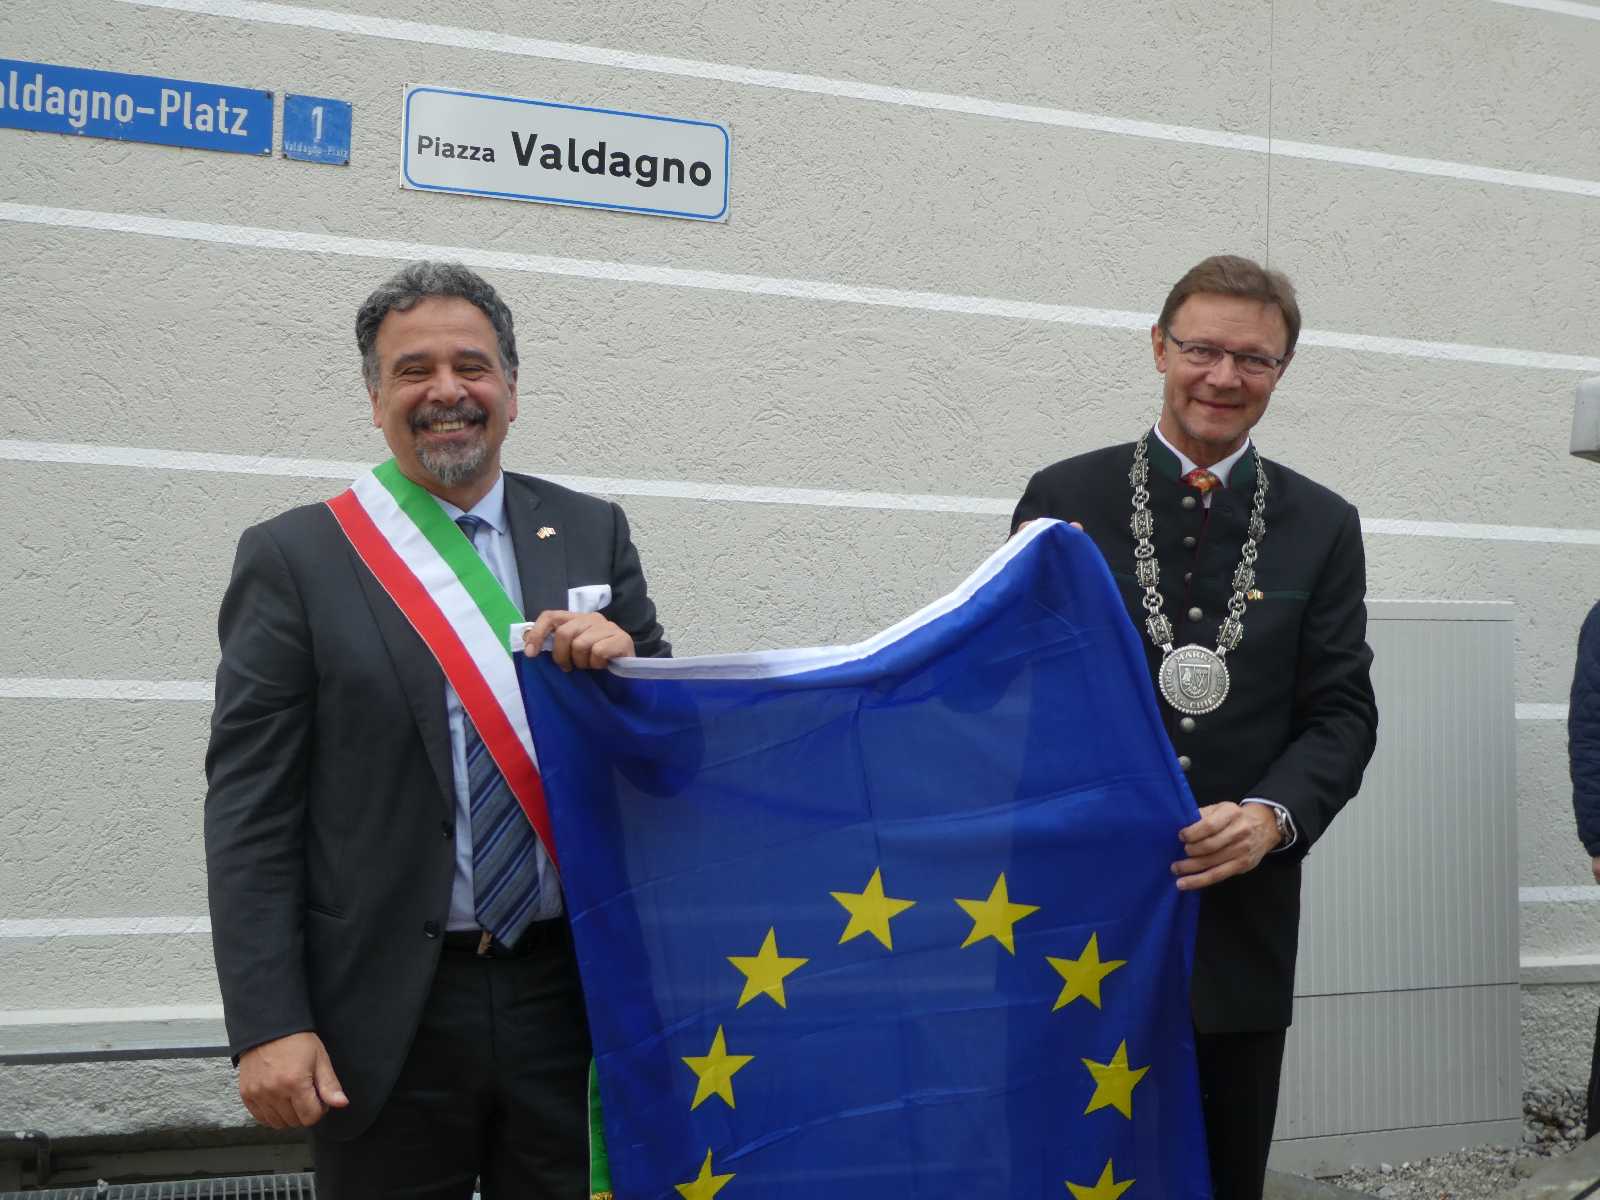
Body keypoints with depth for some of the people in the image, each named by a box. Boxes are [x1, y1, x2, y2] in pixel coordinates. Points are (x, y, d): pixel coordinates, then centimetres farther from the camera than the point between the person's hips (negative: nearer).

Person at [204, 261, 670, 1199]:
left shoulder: (592, 534, 5)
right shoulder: (295, 559, -3)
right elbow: (250, 808, -5)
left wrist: (627, 661, -12)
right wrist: (268, 1025, -12)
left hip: (570, 991, 3)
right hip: (389, 1015, -2)